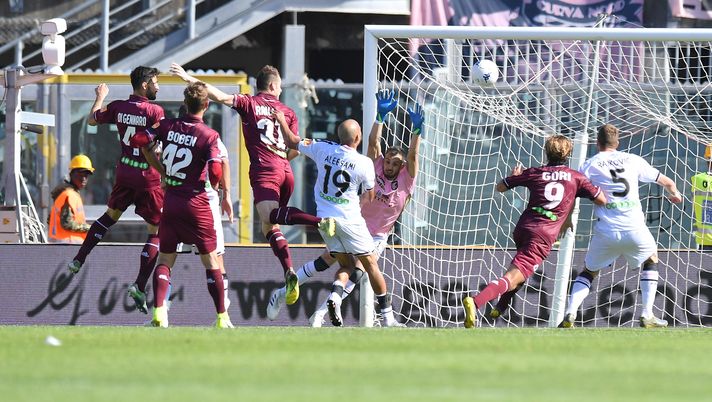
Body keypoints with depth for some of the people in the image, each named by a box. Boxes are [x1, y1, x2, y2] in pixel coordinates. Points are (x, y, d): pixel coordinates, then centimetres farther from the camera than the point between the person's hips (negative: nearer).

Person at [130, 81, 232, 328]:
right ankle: (222, 317, 6)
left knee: (165, 259, 10)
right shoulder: (209, 135, -11)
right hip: (196, 203, -3)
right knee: (211, 260, 7)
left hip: (170, 201, 3)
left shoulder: (168, 126, 0)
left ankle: (159, 313, -8)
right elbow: (215, 171, -20)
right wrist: (214, 185, 3)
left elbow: (137, 140, -3)